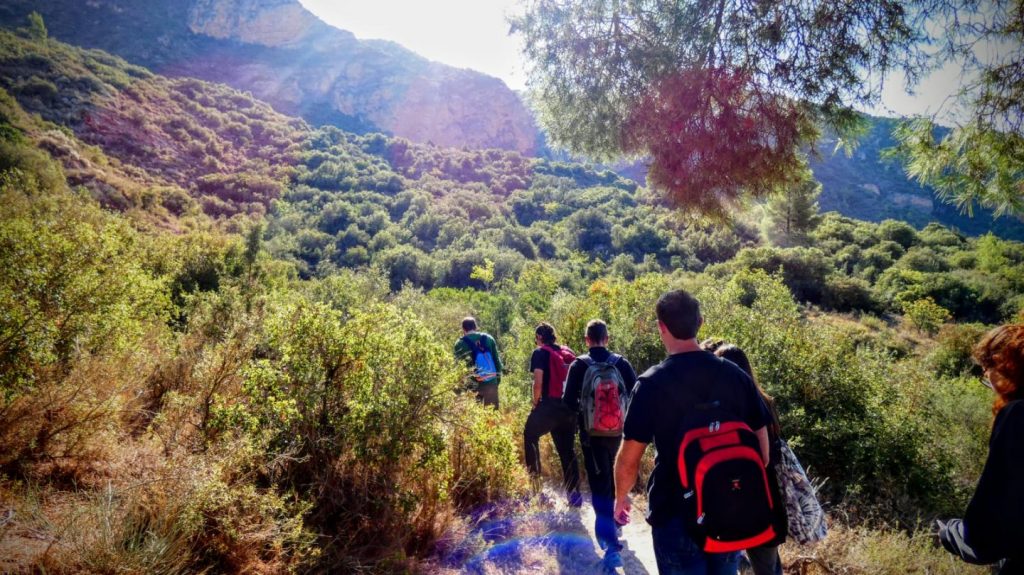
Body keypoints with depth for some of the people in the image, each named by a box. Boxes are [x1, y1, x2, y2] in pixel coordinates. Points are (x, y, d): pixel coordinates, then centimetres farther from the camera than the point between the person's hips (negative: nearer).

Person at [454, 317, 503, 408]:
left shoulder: (461, 343, -4)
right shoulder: (488, 338, 7)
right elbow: (497, 360, 9)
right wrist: (498, 379, 15)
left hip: (474, 386, -3)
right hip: (492, 383, 3)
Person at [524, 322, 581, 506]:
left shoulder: (540, 353, -3)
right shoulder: (568, 352, 14)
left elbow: (538, 383, -11)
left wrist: (535, 403, 2)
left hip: (551, 405, -6)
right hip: (571, 407, 6)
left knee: (530, 435, 18)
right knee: (567, 449, 13)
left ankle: (534, 475, 14)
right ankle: (574, 493, 12)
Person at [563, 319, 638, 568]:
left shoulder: (579, 364, -7)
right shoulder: (621, 363, -1)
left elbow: (569, 400, -12)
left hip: (592, 433, -3)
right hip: (618, 431, 3)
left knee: (600, 484, -1)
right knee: (614, 479, 24)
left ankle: (611, 544, -11)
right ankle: (613, 524, 41)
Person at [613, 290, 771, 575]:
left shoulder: (652, 384, -16)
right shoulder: (736, 375, -4)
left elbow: (628, 459, -12)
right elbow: (761, 446, 3)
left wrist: (621, 497, 7)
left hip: (675, 514, -4)